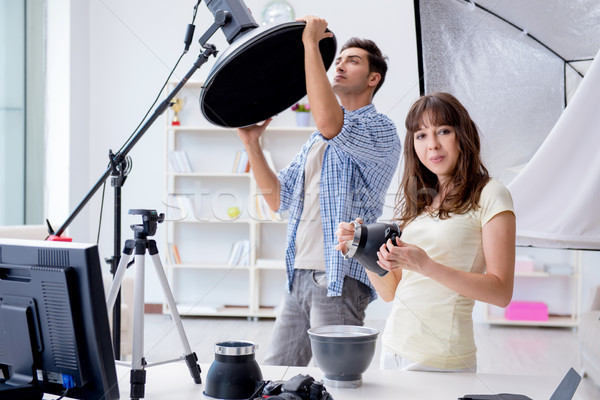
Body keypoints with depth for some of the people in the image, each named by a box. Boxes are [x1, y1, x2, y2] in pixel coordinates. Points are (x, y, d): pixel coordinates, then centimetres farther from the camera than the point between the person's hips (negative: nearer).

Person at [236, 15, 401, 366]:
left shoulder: (380, 130, -5)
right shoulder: (317, 140, 22)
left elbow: (329, 122, -27)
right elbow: (277, 198, 18)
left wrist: (311, 42, -17)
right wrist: (252, 143, 6)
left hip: (340, 279, -8)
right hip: (299, 276, 8)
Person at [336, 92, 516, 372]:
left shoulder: (489, 196, -5)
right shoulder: (415, 200, 13)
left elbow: (501, 292, -14)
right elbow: (390, 292, 12)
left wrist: (426, 266, -23)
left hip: (439, 359, -5)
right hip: (392, 348, 6)